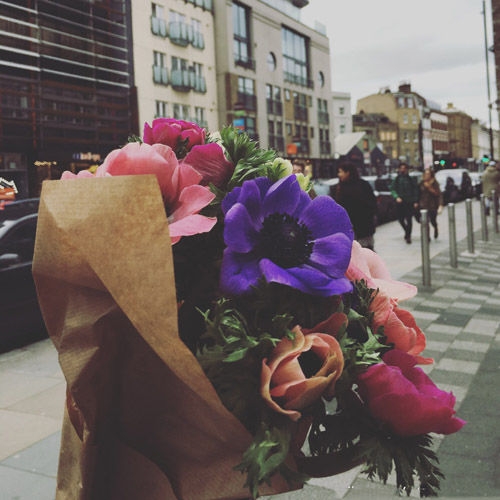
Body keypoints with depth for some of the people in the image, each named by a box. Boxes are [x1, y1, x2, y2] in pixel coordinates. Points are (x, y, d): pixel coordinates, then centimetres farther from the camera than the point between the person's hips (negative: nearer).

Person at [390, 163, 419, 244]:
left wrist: (415, 201, -6)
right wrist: (396, 197, -14)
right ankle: (407, 231, 33)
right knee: (400, 219, 7)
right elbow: (392, 189, 3)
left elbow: (415, 190, 2)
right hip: (400, 202, 2)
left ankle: (408, 236, 1)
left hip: (409, 202, -2)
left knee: (409, 219, -8)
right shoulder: (396, 179, 6)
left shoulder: (410, 179, 3)